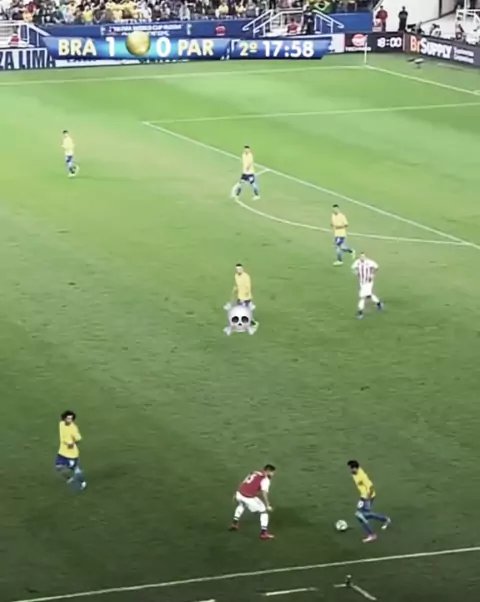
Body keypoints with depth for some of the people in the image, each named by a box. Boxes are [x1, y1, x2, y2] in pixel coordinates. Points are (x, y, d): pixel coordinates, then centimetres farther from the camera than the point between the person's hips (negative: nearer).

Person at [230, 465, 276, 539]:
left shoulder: (254, 473, 20)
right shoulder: (265, 479, -3)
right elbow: (264, 493, -18)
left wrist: (236, 495, 33)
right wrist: (268, 505, -19)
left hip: (240, 494, 7)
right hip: (249, 498, -7)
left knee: (241, 504, 42)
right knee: (264, 511, 9)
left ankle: (234, 524, 47)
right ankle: (264, 533, 7)